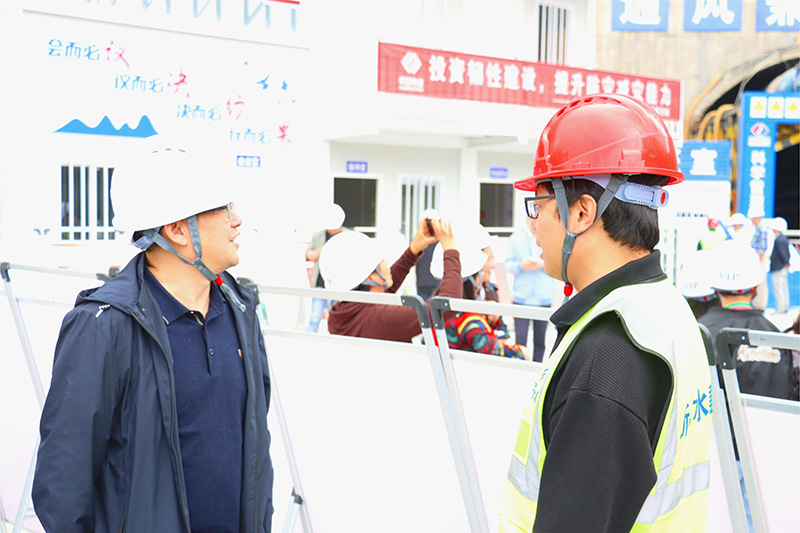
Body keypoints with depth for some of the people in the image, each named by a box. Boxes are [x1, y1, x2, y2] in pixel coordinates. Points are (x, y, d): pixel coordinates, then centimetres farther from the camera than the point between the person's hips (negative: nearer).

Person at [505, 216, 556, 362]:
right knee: (520, 338, -3)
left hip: (544, 299, 0)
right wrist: (521, 265, -14)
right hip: (521, 297, 0)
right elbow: (508, 264, 5)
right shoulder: (516, 238, 4)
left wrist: (543, 264, -17)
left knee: (540, 340, 8)